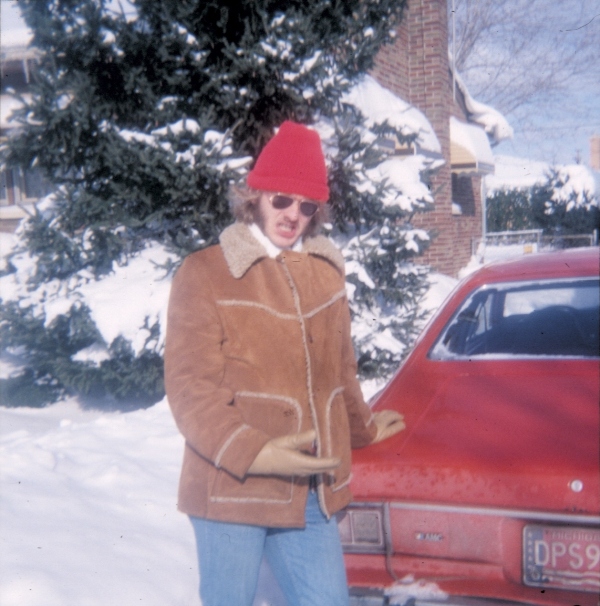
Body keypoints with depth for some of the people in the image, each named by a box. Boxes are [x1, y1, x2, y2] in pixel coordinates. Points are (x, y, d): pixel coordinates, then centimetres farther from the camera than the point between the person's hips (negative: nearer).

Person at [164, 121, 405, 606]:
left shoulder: (326, 271, 10)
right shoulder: (205, 275, -7)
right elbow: (190, 389, -12)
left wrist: (362, 427, 33)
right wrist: (252, 452, -22)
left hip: (313, 494, 5)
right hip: (232, 490, -4)